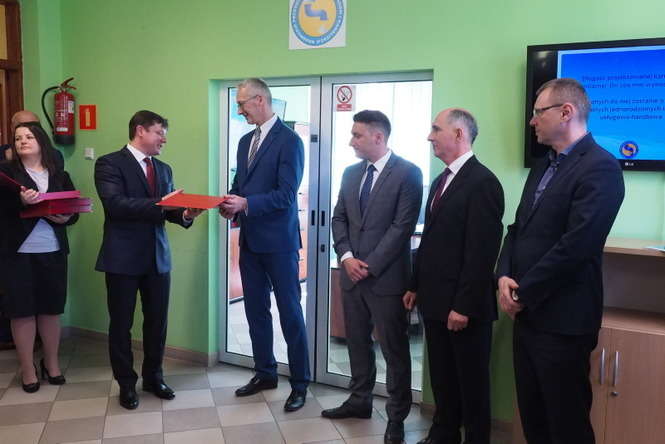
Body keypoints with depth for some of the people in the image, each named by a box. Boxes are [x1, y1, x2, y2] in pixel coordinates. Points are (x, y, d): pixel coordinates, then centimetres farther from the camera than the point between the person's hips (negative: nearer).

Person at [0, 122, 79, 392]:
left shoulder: (59, 176, 11)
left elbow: (75, 208, 8)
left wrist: (66, 218, -13)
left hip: (53, 252, 2)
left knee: (51, 309, 8)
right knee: (22, 310, 4)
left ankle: (52, 363, 24)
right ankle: (27, 368, 17)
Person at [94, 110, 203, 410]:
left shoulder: (164, 169, 14)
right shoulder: (109, 163, -7)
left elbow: (167, 209, 12)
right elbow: (115, 204, -20)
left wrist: (186, 214, -10)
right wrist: (159, 204, -26)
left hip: (158, 256, 6)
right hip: (123, 257, -5)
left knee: (157, 321, 11)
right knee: (121, 323, 8)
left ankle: (153, 377, 30)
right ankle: (126, 383, 24)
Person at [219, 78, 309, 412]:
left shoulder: (289, 140, -11)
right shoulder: (246, 141, 14)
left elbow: (286, 194, -18)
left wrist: (246, 204, -23)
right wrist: (231, 204, -3)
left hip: (278, 241, -8)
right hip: (250, 240, 8)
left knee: (290, 312, 1)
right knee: (256, 310, 15)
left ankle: (300, 383, 14)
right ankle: (265, 373, 30)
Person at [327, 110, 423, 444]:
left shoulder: (408, 173, -9)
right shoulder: (351, 173, 11)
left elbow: (402, 226, -14)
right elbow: (339, 219, 11)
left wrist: (370, 265, -15)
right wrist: (346, 257, -5)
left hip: (386, 276, -6)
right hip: (352, 273, 6)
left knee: (394, 348, 5)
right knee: (357, 341, 17)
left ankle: (396, 415, 19)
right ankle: (359, 400, 34)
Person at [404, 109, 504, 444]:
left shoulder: (482, 182, -15)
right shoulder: (440, 181, 14)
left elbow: (481, 252, -20)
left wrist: (464, 306, -20)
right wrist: (416, 286, 15)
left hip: (463, 306, -8)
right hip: (435, 300, 8)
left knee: (471, 381, 9)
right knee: (441, 377, 19)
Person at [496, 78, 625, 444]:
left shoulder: (600, 167, -15)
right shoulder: (542, 167, 14)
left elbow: (575, 246, -22)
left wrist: (522, 294, -15)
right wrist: (504, 276, -4)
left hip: (561, 318, -8)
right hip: (528, 313, 8)